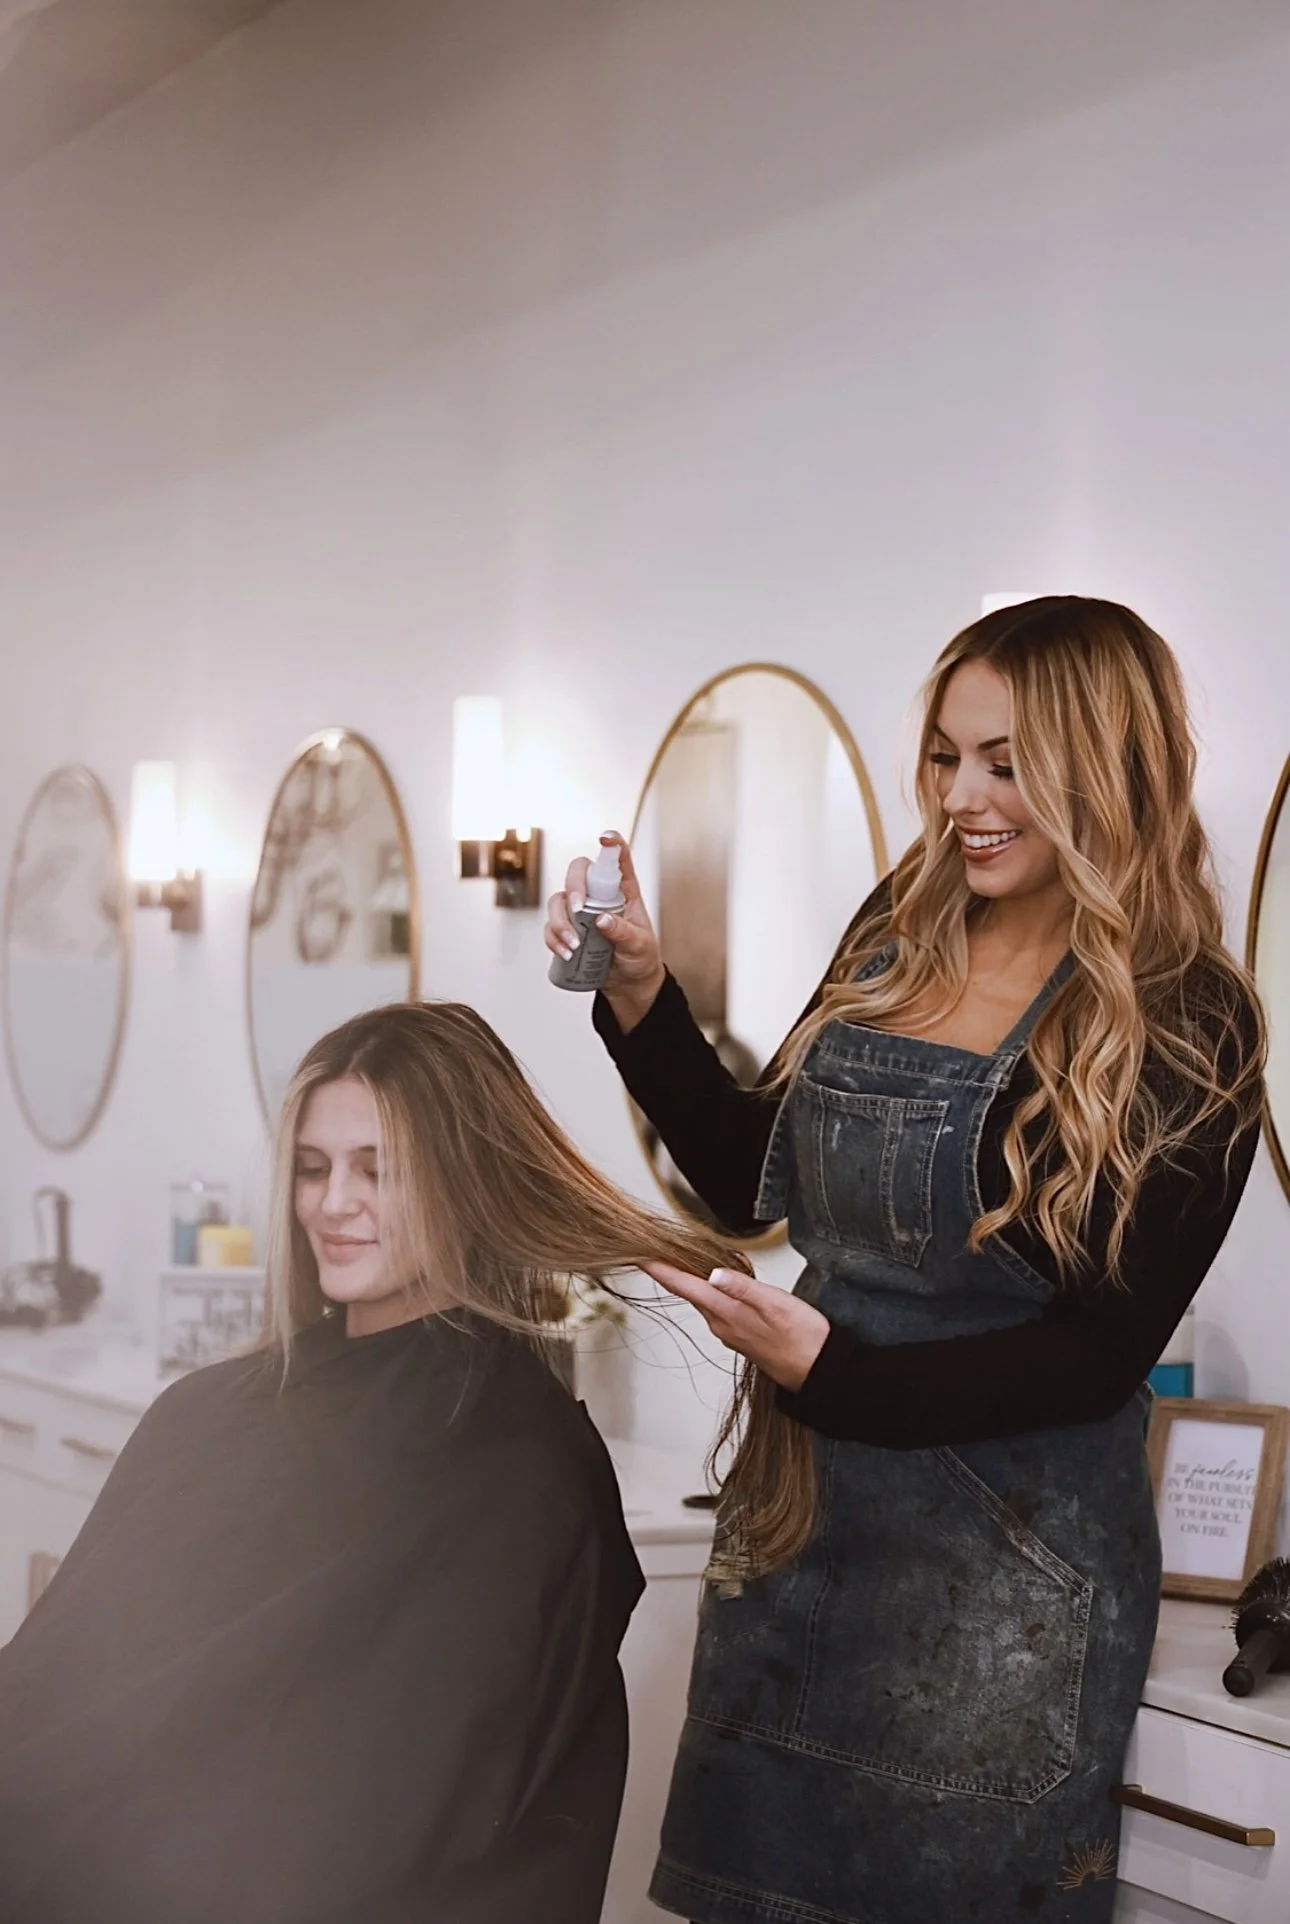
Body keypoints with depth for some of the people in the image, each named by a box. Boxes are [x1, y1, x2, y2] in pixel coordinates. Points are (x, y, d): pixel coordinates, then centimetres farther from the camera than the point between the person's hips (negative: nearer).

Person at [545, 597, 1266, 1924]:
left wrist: (834, 1370, -23)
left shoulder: (1185, 1028, -13)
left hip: (1000, 1571, -5)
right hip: (798, 1515, 6)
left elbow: (1102, 1352, -14)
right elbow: (755, 1180, 10)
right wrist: (642, 999, -1)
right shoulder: (900, 936, 2)